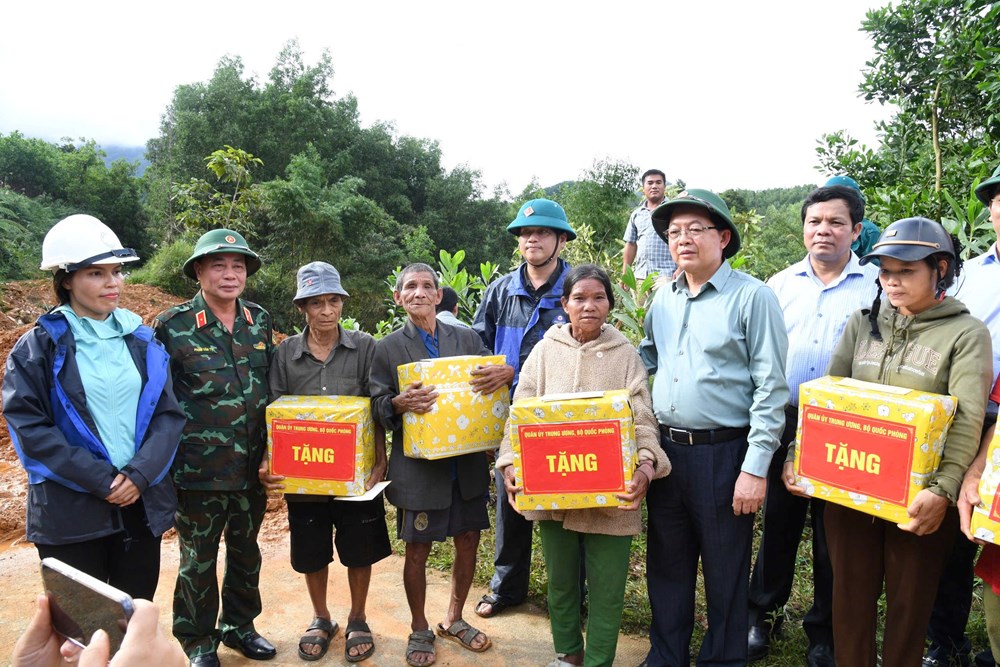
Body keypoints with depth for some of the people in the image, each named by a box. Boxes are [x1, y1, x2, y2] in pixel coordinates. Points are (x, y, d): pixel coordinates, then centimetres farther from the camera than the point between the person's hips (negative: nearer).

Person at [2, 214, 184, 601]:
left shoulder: (141, 340, 7)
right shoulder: (37, 347, -2)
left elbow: (168, 414, 2)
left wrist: (140, 474, -13)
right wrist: (101, 480, -16)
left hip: (141, 504, 3)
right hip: (70, 512, -3)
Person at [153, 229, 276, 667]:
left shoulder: (259, 321, 4)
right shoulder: (173, 326, -10)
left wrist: (273, 449, 10)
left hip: (253, 466, 4)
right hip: (199, 470, -4)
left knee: (246, 551, 19)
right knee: (198, 559, 11)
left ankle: (238, 625, 39)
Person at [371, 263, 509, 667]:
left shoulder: (467, 339, 7)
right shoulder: (388, 348, 1)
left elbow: (487, 384, 9)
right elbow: (377, 405, -1)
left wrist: (506, 374, -14)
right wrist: (400, 403, -23)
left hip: (468, 463, 3)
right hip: (419, 466, -3)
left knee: (468, 542, 13)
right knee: (417, 551, 7)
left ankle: (454, 620, 36)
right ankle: (419, 630, 30)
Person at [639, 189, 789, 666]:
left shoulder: (753, 297, -9)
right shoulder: (664, 299, 9)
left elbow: (771, 389, -12)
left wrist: (756, 467, -15)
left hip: (725, 454, -5)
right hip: (666, 449, 6)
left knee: (725, 571, 10)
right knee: (666, 565, 17)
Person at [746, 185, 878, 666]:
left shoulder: (876, 286, -2)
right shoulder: (781, 284, 5)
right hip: (785, 423, 2)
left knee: (833, 535, 11)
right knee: (778, 522, 13)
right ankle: (764, 614, 32)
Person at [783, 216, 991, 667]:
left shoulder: (966, 334, -3)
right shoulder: (863, 323, 7)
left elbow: (967, 421, -14)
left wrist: (942, 490, -26)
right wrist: (798, 456, -4)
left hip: (919, 495, -3)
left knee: (909, 602, 12)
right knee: (850, 594, 12)